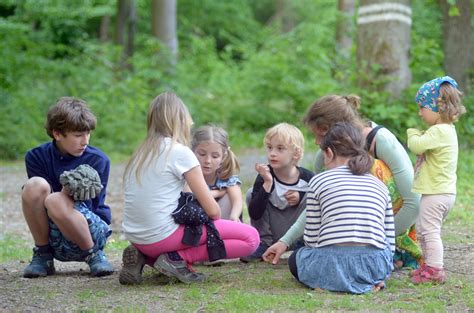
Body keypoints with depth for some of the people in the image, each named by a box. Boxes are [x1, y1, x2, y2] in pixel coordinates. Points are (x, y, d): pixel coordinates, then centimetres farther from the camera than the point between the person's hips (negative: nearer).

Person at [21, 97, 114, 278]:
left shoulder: (98, 160, -8)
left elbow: (87, 208, -9)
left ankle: (94, 255, -11)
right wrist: (66, 192, -29)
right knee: (35, 185, -25)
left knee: (56, 202, -34)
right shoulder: (36, 157, -2)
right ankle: (42, 255, -10)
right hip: (52, 237, 3)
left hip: (93, 233, -2)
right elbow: (37, 198, -9)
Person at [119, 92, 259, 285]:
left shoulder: (141, 153, 13)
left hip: (136, 238, 7)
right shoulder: (180, 152, -7)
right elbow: (212, 210, -6)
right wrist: (216, 218, 17)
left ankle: (144, 257, 11)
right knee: (250, 237, -3)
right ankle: (178, 259, -10)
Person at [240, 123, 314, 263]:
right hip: (271, 234, 1)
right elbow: (254, 214, -24)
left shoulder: (307, 177, -14)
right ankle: (263, 243, -7)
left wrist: (300, 197, -21)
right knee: (252, 193, -15)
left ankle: (303, 243, -11)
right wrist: (267, 184, -35)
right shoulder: (264, 177, -15)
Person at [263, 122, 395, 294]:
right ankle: (367, 283, 8)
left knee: (296, 259, 30)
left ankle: (327, 283, 0)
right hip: (375, 267, 4)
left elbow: (311, 238, 6)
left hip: (332, 264, -4)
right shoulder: (380, 185, 18)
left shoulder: (319, 181, 7)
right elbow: (390, 242, 15)